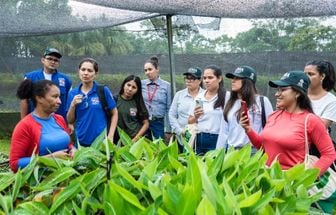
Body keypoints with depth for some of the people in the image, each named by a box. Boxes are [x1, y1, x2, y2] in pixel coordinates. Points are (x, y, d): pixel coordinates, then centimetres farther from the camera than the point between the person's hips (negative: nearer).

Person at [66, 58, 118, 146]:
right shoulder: (73, 93, 2)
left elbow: (114, 113, 1)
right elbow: (70, 121, 5)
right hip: (81, 141, 2)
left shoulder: (103, 90, -6)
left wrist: (110, 136, -6)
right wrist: (73, 105, -12)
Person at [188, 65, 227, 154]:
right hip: (200, 140, 5)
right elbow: (190, 121, 15)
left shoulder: (226, 97, -7)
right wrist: (196, 117, -6)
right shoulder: (199, 97, 9)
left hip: (218, 140, -4)